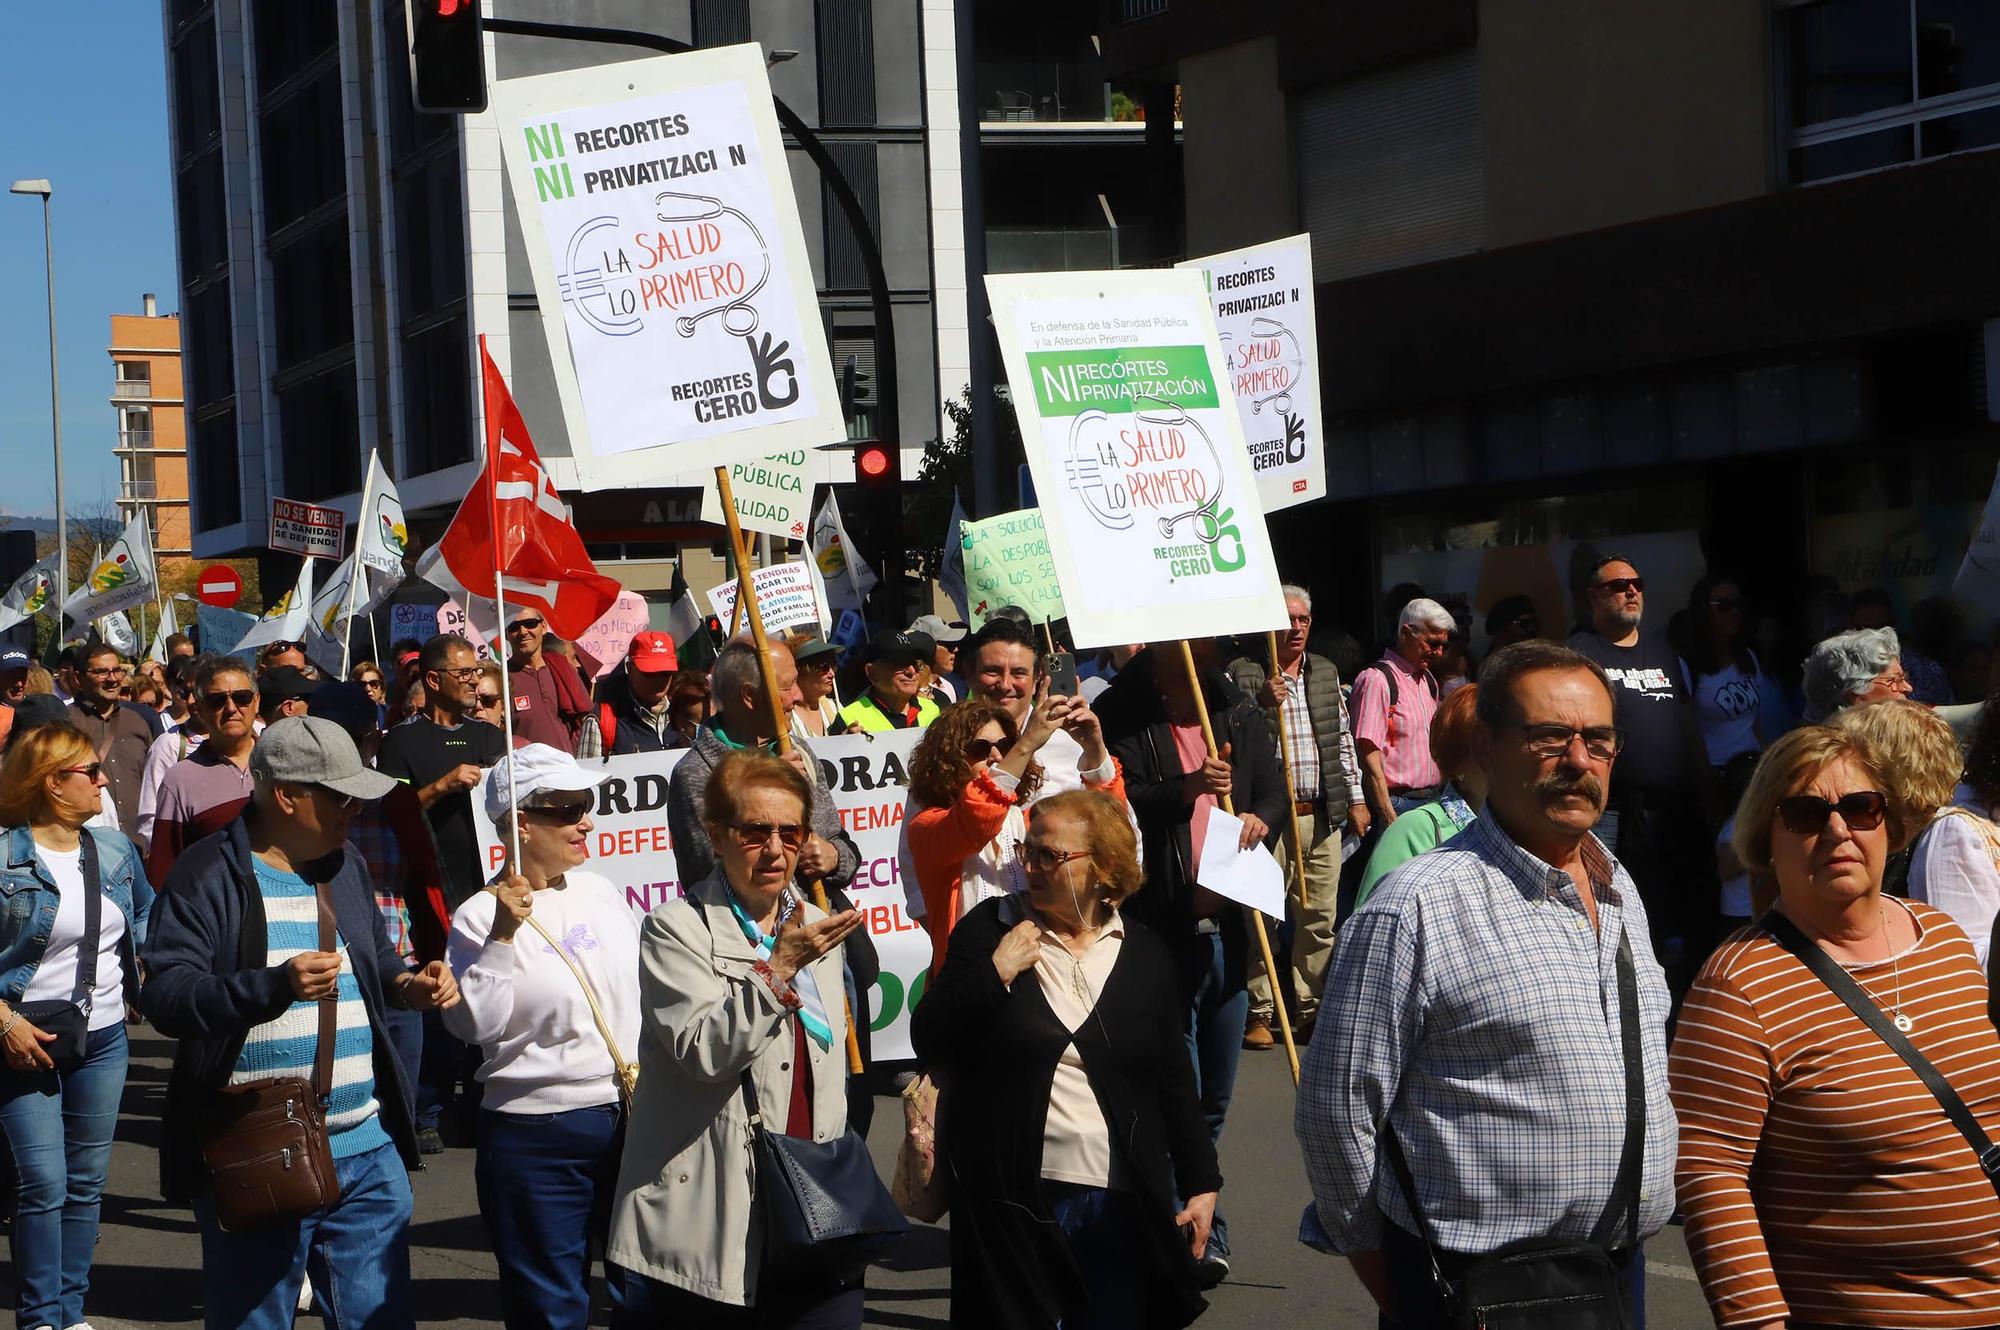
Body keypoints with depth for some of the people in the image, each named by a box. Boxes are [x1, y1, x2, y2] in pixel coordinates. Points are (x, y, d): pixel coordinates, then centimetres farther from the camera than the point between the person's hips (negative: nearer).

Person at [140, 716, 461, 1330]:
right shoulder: (208, 875, -10)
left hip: (368, 1154, 6)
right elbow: (164, 995, -18)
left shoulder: (347, 867, 13)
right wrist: (276, 986, -32)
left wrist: (406, 984, 3)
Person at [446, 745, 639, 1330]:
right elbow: (473, 1024, -20)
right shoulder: (481, 917, -9)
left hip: (627, 1122, 5)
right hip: (537, 1138, -5)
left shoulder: (600, 891, 8)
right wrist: (502, 937, -24)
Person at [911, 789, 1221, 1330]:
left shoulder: (1145, 955, 5)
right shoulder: (989, 929, 1)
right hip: (1012, 1200, -1)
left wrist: (1201, 1182, 7)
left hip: (1122, 1203, 2)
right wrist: (995, 972, -14)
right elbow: (928, 1041, -3)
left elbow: (1174, 1078, 9)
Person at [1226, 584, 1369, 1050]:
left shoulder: (1325, 672, 15)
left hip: (1322, 815, 5)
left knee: (1320, 917, 7)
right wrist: (1262, 703, -19)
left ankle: (1312, 1007, 16)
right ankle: (1259, 1012, 2)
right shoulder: (1243, 674, -2)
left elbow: (1343, 740, 20)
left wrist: (1356, 798, 15)